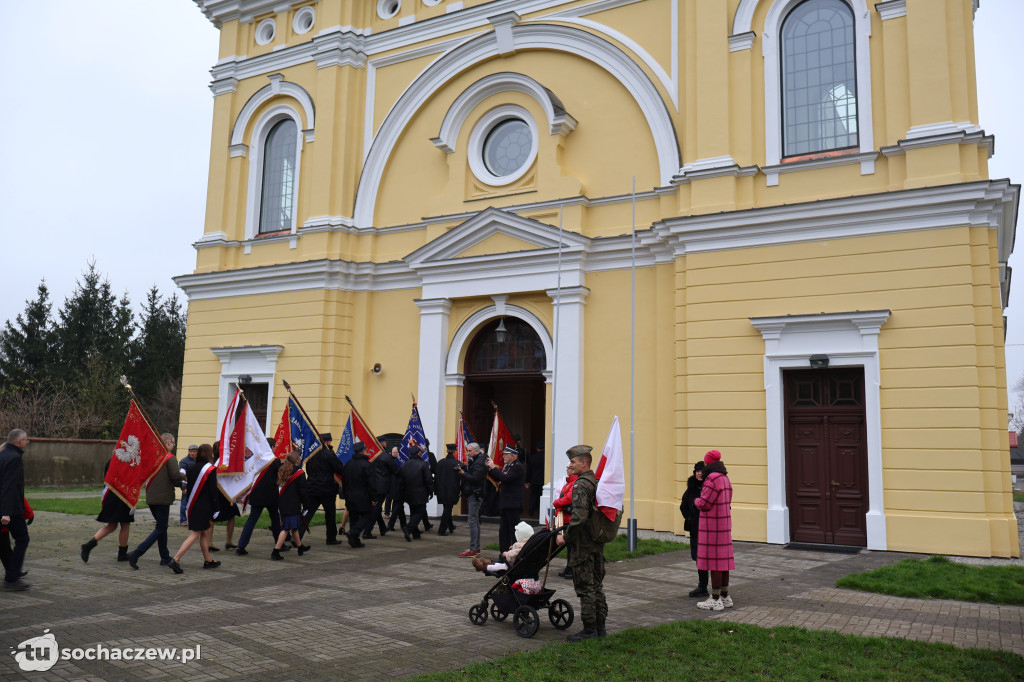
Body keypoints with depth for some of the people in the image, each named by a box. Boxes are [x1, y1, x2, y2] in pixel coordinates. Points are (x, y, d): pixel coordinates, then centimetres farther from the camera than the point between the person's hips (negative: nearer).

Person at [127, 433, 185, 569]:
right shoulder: (169, 458, -11)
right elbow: (175, 476, -22)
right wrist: (183, 476, 3)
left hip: (150, 498, 8)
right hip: (163, 498, -8)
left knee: (161, 526, 18)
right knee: (160, 529, -2)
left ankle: (165, 557, 24)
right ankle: (136, 554, -14)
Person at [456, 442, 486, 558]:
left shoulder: (479, 462, -13)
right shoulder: (473, 461, 19)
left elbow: (475, 478, -21)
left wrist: (463, 473, -19)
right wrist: (464, 468, 0)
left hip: (475, 494, -11)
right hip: (472, 494, 11)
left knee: (472, 520, -12)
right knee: (475, 521, 14)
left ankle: (473, 549, -12)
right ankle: (476, 547, 21)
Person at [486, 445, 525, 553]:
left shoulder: (518, 467, -14)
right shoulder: (507, 466, 15)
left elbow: (505, 478, -25)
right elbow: (498, 479, 17)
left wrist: (493, 467, -17)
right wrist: (490, 468, 6)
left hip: (513, 504, -9)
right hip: (505, 503, 10)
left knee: (514, 531, -5)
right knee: (504, 530, 14)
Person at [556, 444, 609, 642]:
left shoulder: (580, 485, -18)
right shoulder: (597, 482, 10)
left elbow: (580, 516, -27)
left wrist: (565, 536, -18)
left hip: (583, 544, -9)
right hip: (598, 543, 9)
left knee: (584, 586, -1)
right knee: (597, 584, 16)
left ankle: (589, 629, 5)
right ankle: (600, 625, 23)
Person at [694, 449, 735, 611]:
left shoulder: (712, 478, -17)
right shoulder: (725, 478, 12)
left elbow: (704, 504, -18)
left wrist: (696, 501, 4)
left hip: (713, 526, -9)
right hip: (724, 524, 9)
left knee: (713, 560, -5)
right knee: (723, 560, 13)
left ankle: (715, 600, -1)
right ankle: (725, 597, 20)